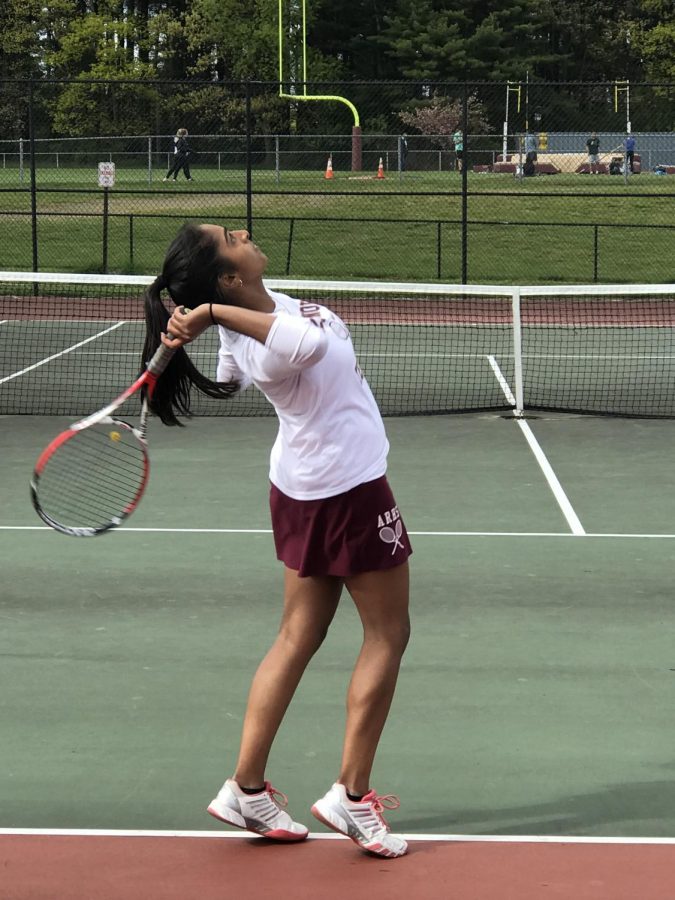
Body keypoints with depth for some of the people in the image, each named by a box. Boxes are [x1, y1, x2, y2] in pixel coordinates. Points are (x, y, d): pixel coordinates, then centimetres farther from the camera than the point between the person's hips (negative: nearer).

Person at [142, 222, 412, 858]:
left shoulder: (255, 312, -1)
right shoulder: (270, 344, -28)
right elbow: (314, 341, -52)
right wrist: (218, 312, -43)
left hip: (303, 486, 9)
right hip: (350, 491, -9)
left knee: (297, 637, 13)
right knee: (387, 635, 5)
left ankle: (247, 788, 15)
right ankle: (351, 793, 8)